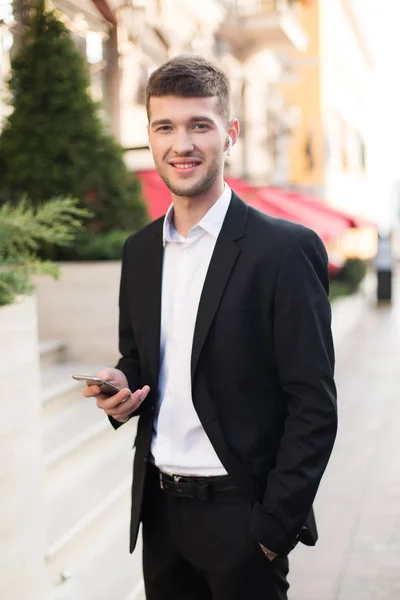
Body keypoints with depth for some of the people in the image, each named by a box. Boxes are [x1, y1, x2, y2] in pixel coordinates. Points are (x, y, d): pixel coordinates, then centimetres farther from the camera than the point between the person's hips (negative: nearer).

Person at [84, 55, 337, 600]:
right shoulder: (140, 250, 6)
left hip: (239, 513, -5)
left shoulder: (286, 249, -13)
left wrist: (275, 527, -14)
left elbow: (314, 406, -13)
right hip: (158, 508, 6)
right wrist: (122, 386, -5)